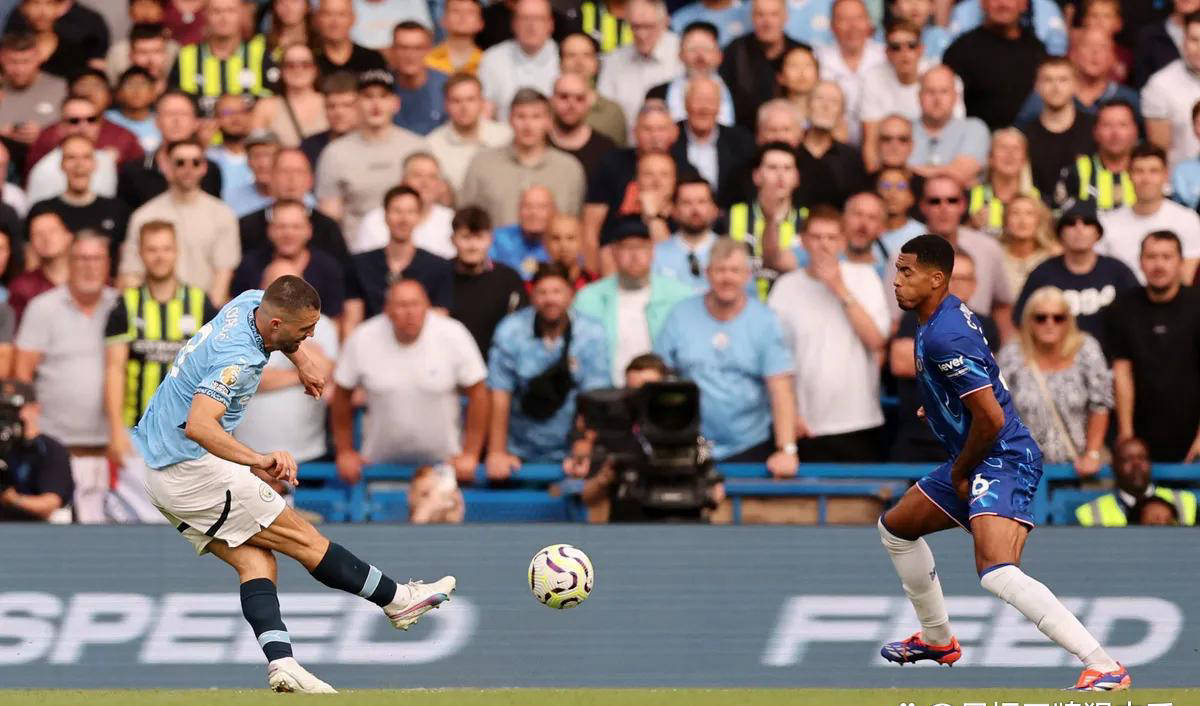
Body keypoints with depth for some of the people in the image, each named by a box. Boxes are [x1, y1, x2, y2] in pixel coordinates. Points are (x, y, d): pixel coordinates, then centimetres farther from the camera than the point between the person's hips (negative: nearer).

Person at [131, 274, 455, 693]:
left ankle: (279, 662, -17)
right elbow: (198, 426, -42)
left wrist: (301, 362, 32)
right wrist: (258, 461, -50)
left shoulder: (250, 303, 1)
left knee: (254, 559, -1)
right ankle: (397, 600, 10)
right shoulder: (238, 359, -28)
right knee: (301, 537, 0)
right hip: (190, 469, -10)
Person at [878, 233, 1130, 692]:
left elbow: (990, 419, -25)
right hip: (975, 462, 12)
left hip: (1002, 461, -12)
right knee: (896, 527, 26)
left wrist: (961, 473, -11)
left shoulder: (945, 337, -23)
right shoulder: (950, 312, 9)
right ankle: (938, 639, 41)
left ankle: (1104, 668, -35)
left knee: (996, 573, -30)